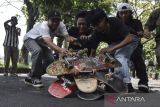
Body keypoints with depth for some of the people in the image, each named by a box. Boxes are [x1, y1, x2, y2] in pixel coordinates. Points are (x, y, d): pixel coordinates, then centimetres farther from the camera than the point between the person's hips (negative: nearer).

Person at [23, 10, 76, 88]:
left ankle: (30, 78, 8)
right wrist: (60, 50, -69)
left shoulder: (61, 25, -20)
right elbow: (49, 42, -52)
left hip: (41, 43, 7)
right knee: (38, 51, -36)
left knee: (50, 60, -8)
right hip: (30, 39, -7)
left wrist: (71, 39, -57)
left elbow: (66, 36, -32)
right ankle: (35, 78, -22)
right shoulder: (44, 26, -38)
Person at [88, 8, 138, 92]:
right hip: (114, 44, 5)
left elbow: (129, 38, -37)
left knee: (120, 57, -30)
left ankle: (128, 85, -33)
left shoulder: (115, 22, -32)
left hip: (128, 41, -5)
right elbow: (92, 52, -15)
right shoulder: (97, 33, -20)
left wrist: (112, 48, -45)